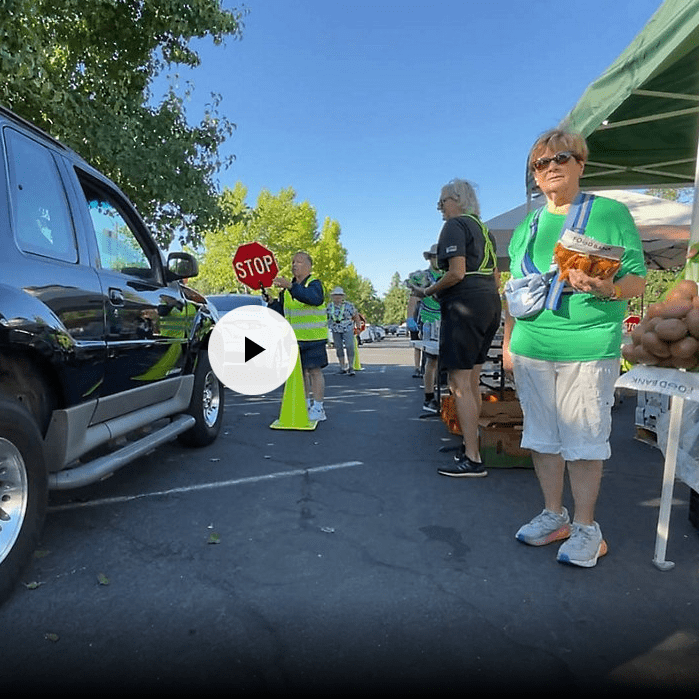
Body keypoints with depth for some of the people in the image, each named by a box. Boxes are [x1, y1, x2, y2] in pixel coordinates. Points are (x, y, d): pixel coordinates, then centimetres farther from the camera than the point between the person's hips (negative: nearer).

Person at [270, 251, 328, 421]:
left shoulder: (314, 284, -8)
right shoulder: (288, 288, 14)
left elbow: (314, 298, -33)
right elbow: (280, 311, 17)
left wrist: (290, 286, -42)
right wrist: (271, 301, -4)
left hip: (313, 337, -7)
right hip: (294, 338, 7)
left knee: (314, 370, -6)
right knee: (301, 371, 13)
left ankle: (318, 408, 0)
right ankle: (306, 404, 25)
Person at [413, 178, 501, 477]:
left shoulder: (455, 225, -6)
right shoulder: (483, 229, 22)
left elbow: (456, 273, -18)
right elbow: (495, 277, 22)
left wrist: (430, 291, -4)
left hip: (465, 305, -10)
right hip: (490, 304, 10)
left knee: (459, 384, -8)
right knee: (472, 380, 16)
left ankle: (472, 459, -6)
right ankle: (470, 443, 26)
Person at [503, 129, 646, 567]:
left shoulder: (611, 213, 1)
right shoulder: (527, 227, 13)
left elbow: (638, 279, -3)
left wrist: (607, 288, -24)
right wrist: (508, 343, 12)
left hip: (589, 349, -4)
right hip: (531, 350, 5)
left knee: (584, 440, 1)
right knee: (543, 436, 11)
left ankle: (585, 527, 18)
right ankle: (554, 515, 28)